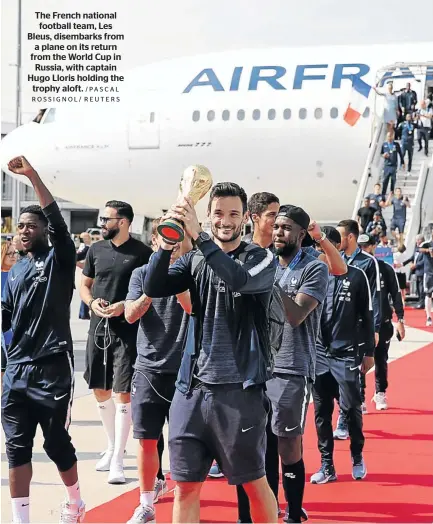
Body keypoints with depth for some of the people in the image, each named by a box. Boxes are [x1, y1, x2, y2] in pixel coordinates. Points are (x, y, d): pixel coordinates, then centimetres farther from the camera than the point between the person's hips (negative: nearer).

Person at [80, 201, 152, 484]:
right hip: (99, 327, 6)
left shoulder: (142, 253, -8)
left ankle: (117, 460, -1)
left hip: (127, 329, -5)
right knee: (101, 390, 14)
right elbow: (84, 284, 15)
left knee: (123, 393, -6)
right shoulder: (96, 249, 7)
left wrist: (126, 306, -18)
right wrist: (92, 302, -6)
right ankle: (113, 446, 32)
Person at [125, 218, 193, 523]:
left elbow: (195, 308, -17)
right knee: (147, 439, 6)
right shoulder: (142, 274, 6)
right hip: (148, 369, 2)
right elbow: (131, 315, -6)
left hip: (184, 369, -2)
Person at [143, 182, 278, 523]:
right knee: (185, 485, 6)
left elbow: (238, 279, -24)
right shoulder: (196, 259, 9)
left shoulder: (261, 259, -2)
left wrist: (198, 235, -29)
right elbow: (154, 288, -5)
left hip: (239, 389, -3)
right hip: (192, 387, 4)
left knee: (254, 482, 7)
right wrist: (167, 243, -22)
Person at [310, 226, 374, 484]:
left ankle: (357, 457, 21)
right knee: (321, 412, 5)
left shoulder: (356, 276, -2)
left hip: (346, 355, -2)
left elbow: (366, 316, 3)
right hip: (317, 355, 2)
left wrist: (369, 351, 2)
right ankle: (327, 466, 13)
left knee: (351, 409, 0)